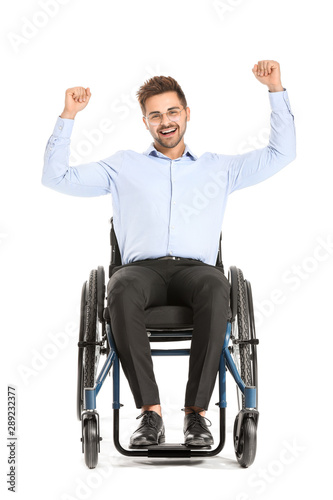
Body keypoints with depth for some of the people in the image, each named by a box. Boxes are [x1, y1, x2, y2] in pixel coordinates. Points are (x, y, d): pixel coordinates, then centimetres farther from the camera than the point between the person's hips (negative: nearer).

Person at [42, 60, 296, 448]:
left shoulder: (218, 167, 26)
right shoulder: (123, 165, 24)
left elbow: (281, 152, 24)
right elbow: (56, 177, 20)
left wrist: (276, 90, 18)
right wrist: (68, 118, 13)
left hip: (196, 268, 0)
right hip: (142, 268, 0)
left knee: (215, 287, -39)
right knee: (122, 288, -39)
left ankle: (197, 410, -33)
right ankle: (150, 411, -34)